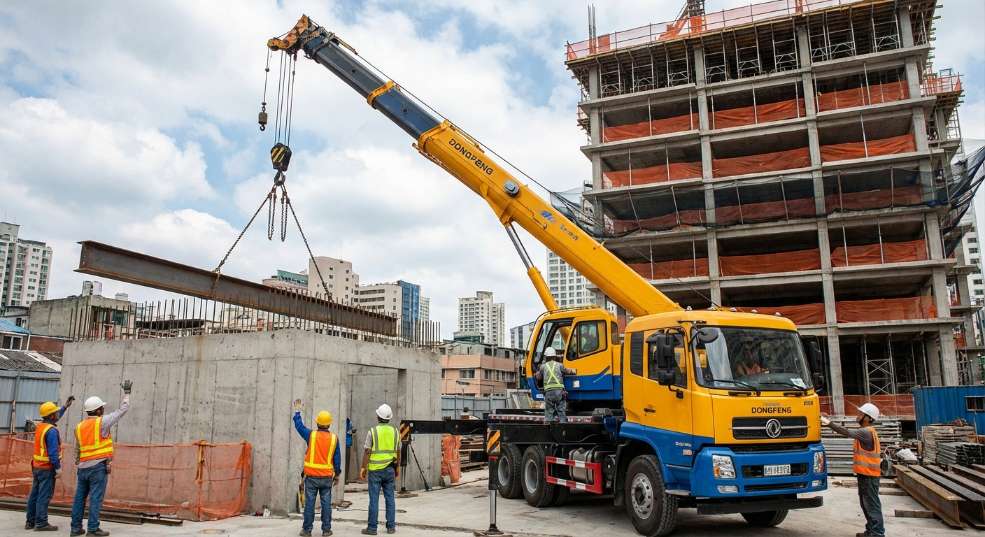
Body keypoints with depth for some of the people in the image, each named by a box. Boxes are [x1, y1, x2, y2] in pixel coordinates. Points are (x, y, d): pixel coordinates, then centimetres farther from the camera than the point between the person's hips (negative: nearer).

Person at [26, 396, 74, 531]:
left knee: (34, 494, 12)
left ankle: (30, 521, 18)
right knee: (44, 495, -6)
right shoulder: (51, 430, -19)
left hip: (37, 466, 9)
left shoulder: (40, 426, 8)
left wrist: (66, 406, 32)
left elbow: (55, 419, 29)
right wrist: (58, 467, -18)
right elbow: (53, 451, -22)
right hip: (47, 468, -9)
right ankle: (41, 523, -4)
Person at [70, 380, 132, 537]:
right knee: (96, 498, -4)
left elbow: (77, 449, 19)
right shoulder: (102, 422, -8)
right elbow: (122, 409, -2)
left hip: (83, 467, 6)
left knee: (80, 497, 10)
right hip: (98, 466, -6)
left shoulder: (79, 426, 11)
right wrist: (127, 392, 10)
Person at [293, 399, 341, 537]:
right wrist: (337, 474, 14)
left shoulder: (311, 435, -5)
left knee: (309, 503, 4)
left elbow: (299, 426, 12)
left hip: (312, 476, -1)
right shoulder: (334, 438, -1)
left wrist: (298, 412, 25)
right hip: (327, 476, 1)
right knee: (326, 503, 6)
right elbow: (337, 458, 4)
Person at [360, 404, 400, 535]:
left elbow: (367, 452, -8)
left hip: (375, 470, -3)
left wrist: (363, 468, -1)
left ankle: (372, 527, 5)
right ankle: (391, 527, 12)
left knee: (374, 499, 1)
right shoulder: (395, 431, 4)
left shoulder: (372, 432, -7)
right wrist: (398, 467, 18)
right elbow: (398, 452, 8)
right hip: (390, 469, 3)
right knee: (390, 498, 8)